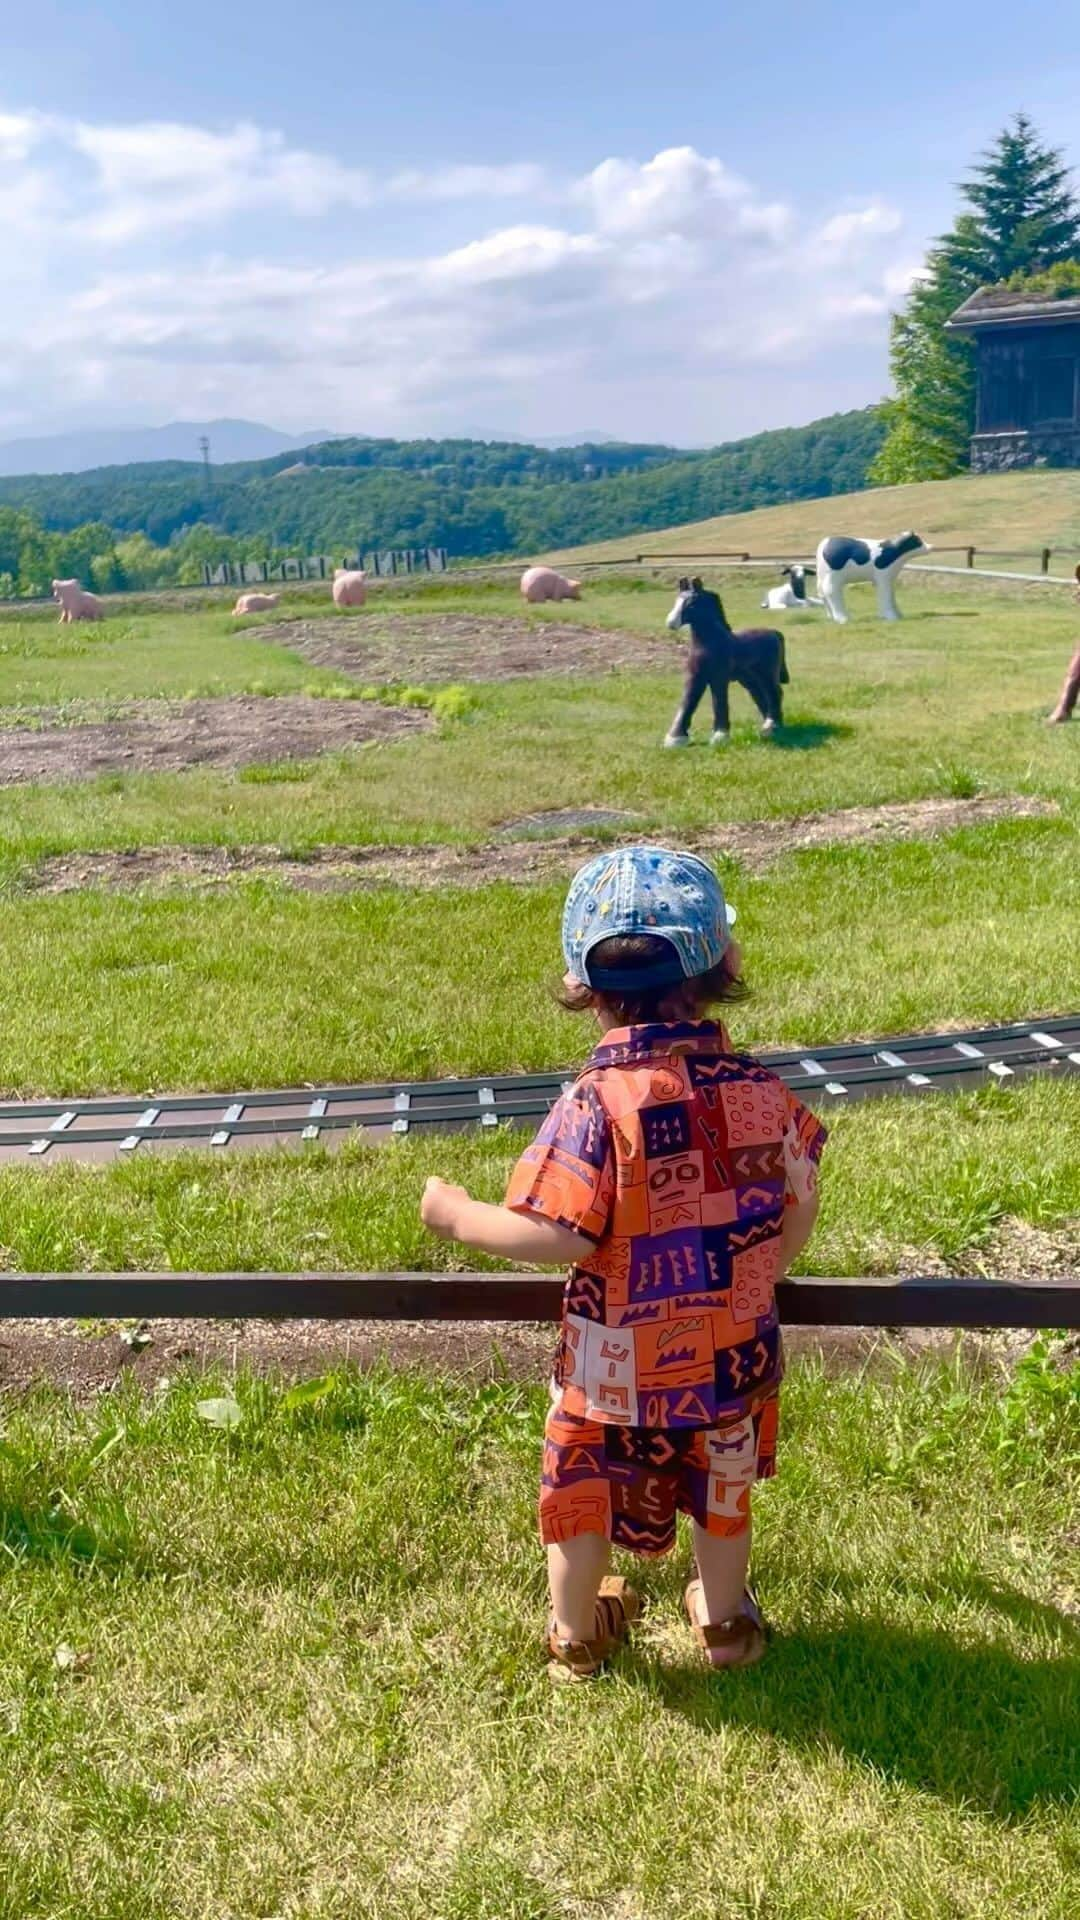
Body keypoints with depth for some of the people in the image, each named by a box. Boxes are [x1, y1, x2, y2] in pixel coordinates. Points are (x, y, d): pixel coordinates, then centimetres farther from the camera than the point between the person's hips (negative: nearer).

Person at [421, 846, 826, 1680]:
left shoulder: (597, 1104, -26)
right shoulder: (761, 1089, -12)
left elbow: (558, 1238, -29)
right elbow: (800, 1206, -3)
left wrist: (461, 1217, -13)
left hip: (616, 1367, -3)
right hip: (735, 1353, 4)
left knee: (584, 1488, 22)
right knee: (722, 1485, 28)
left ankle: (577, 1634, 43)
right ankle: (726, 1622, 48)